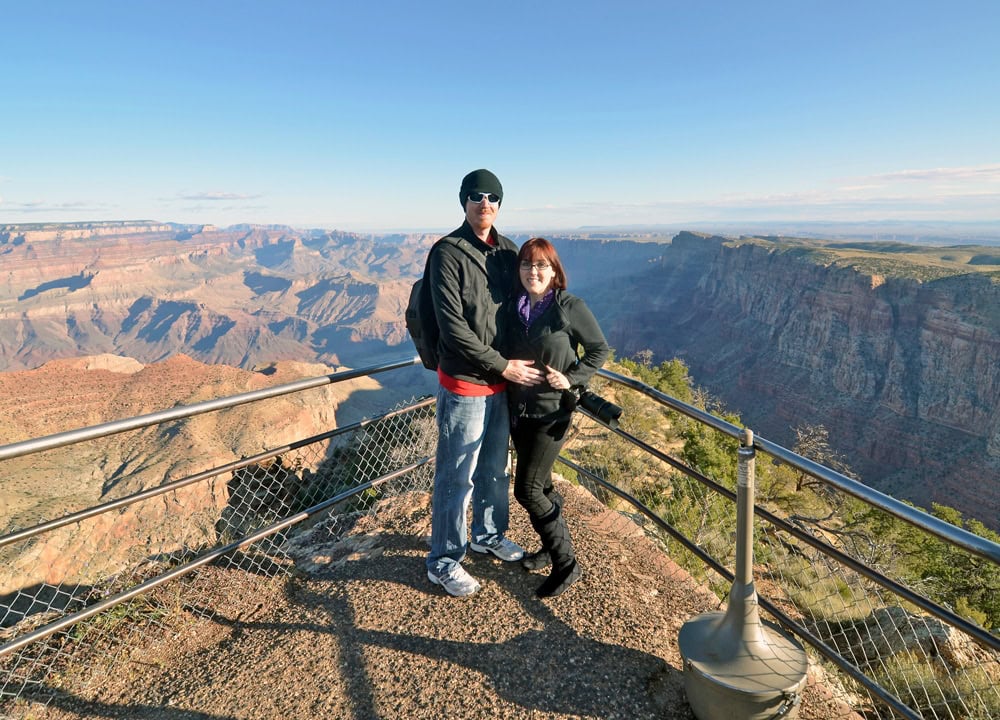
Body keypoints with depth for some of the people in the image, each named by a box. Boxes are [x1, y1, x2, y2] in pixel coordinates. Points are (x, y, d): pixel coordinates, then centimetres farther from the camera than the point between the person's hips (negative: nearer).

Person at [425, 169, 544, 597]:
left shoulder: (508, 251, 8)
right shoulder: (447, 253, -11)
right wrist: (503, 366, -16)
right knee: (457, 476, 5)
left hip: (503, 382, 7)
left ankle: (488, 535, 43)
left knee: (495, 468, 20)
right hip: (464, 384, -6)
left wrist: (518, 362, 2)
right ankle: (443, 562, 24)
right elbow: (453, 327, -18)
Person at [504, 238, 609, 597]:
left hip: (552, 412, -6)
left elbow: (600, 349, -6)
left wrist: (571, 379, -16)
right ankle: (553, 547, 40)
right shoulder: (513, 307, 2)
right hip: (518, 409, 6)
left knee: (527, 490, -4)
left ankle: (566, 565, 15)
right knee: (541, 484, 19)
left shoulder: (570, 306, -13)